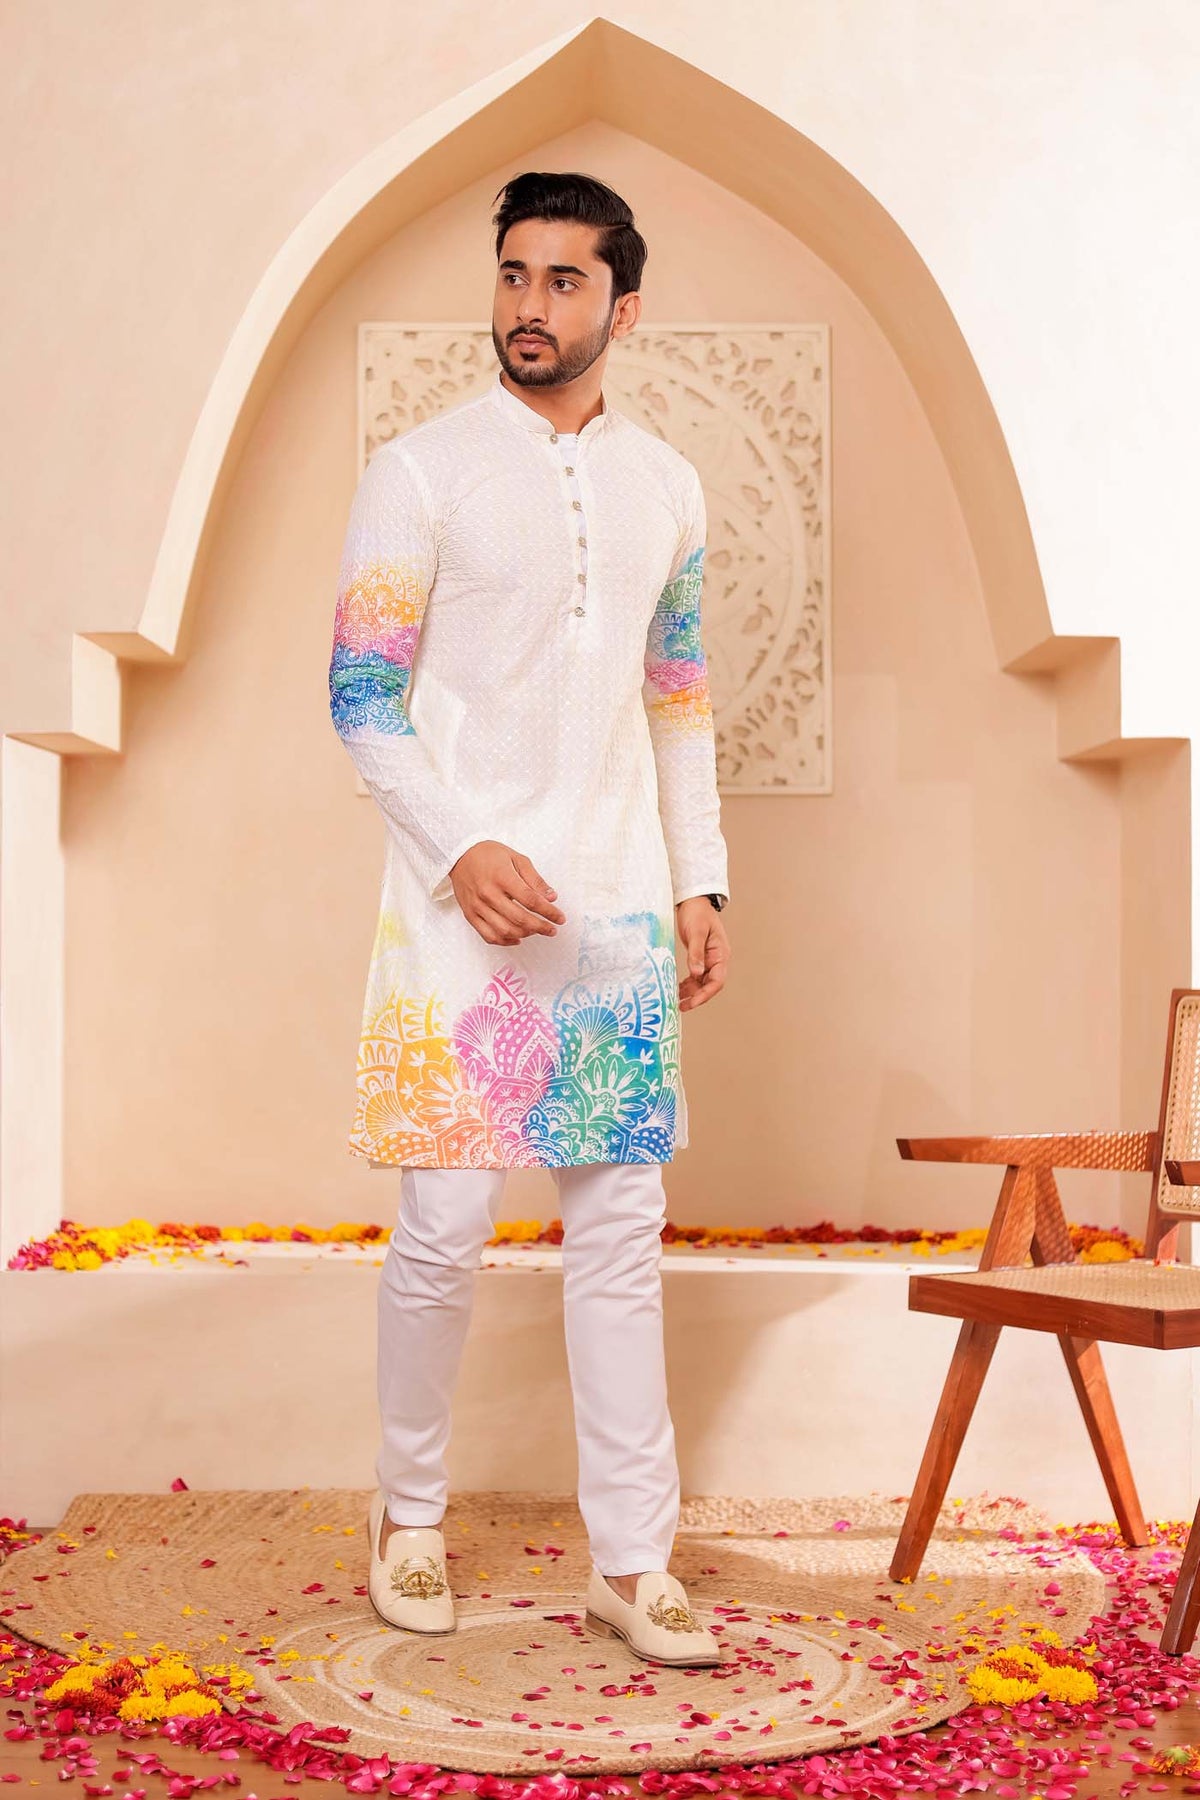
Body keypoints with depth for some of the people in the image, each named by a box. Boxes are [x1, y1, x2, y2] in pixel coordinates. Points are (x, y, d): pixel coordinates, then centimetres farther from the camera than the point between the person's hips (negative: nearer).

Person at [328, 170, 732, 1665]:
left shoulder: (665, 488, 12)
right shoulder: (422, 470, 0)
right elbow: (359, 696, -4)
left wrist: (700, 884, 10)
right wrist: (462, 850, -16)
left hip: (622, 911, 4)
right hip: (464, 905, -3)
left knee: (622, 1235, 5)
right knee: (444, 1230, -1)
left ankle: (631, 1562, 14)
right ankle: (410, 1514, 22)